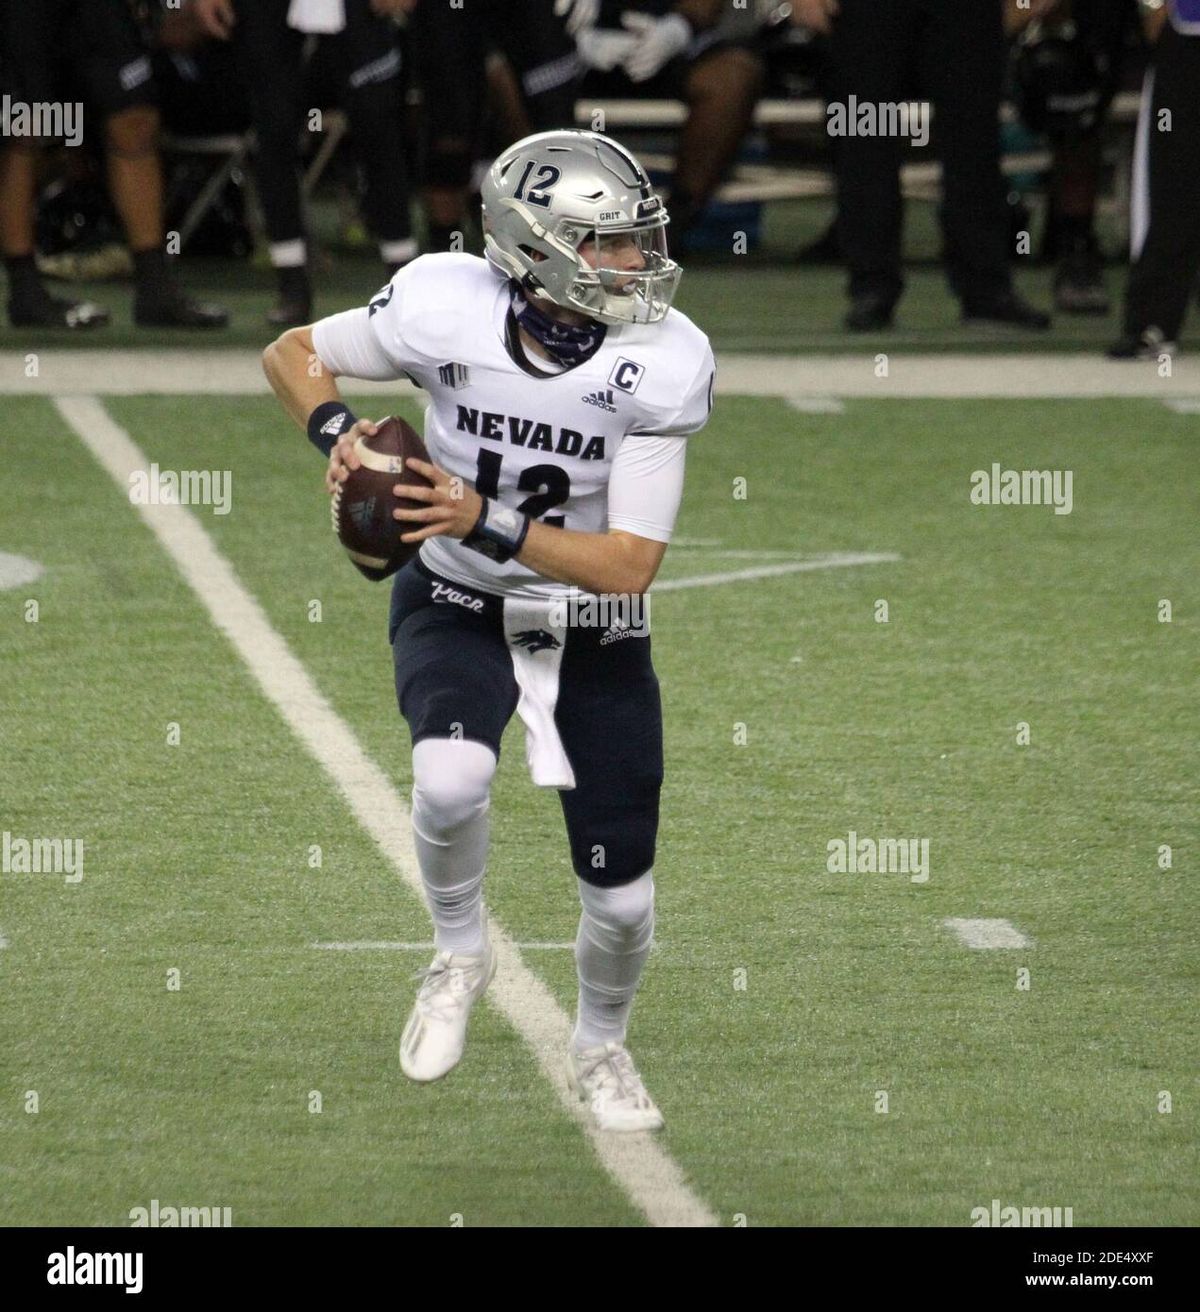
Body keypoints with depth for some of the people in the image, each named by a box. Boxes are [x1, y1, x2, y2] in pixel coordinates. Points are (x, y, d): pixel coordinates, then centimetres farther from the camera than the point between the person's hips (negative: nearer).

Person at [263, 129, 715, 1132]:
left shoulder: (662, 365, -22)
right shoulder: (446, 309, -22)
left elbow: (630, 563, -22)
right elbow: (294, 354, -2)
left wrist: (488, 524, -33)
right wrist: (338, 431, -23)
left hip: (595, 635, 1)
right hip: (457, 611, -1)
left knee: (622, 896, 6)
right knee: (452, 776, -33)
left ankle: (601, 1049, 40)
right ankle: (461, 953, -2)